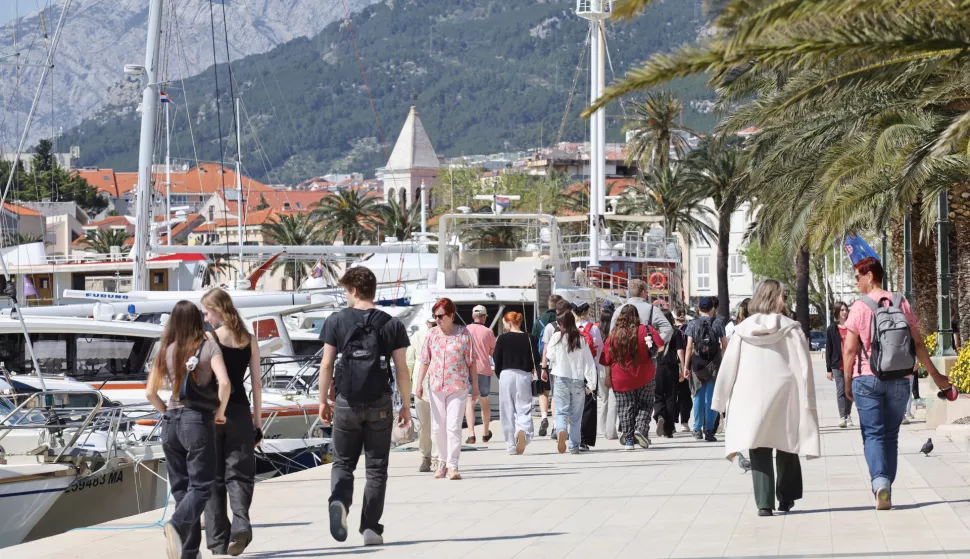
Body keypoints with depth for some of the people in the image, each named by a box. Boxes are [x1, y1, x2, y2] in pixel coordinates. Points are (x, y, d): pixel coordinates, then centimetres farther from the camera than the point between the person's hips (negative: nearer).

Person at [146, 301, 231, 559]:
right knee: (201, 486, -1)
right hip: (198, 421, -4)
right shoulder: (209, 347, -4)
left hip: (171, 422, 4)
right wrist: (220, 411, -2)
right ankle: (176, 525, -29)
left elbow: (150, 392, 7)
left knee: (181, 487, 12)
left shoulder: (167, 351, 6)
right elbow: (224, 383, -16)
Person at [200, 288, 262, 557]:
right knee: (239, 474, 6)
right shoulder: (249, 341, 6)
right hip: (240, 412, 3)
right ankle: (241, 523, -20)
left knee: (212, 477, 7)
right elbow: (257, 384, 7)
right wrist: (258, 421, 12)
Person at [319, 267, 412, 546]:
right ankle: (371, 528, 8)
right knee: (376, 468, 9)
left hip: (346, 403, 0)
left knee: (343, 463, 12)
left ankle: (339, 502, -17)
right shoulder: (392, 325, 0)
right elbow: (402, 370, 0)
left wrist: (323, 400, 8)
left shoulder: (336, 322, -2)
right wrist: (406, 405, 9)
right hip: (379, 404, 0)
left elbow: (327, 365, -2)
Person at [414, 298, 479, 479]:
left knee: (453, 426, -10)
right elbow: (424, 361, 8)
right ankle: (443, 461, 22)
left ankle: (452, 466, -10)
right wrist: (419, 383, 0)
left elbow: (471, 361, 1)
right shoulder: (432, 334, 5)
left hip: (458, 387, -3)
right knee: (437, 427, 7)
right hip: (436, 386, 3)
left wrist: (475, 385, 1)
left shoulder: (463, 333, -2)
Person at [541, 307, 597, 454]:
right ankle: (574, 445, 13)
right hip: (578, 380, 2)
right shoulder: (581, 339, -1)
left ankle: (561, 430, -31)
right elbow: (588, 361, -1)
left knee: (561, 411, -1)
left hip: (561, 379, -2)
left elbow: (550, 356, 6)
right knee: (576, 415, 11)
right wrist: (590, 382, 2)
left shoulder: (556, 337, -6)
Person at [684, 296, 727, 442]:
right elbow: (725, 346, 1)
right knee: (711, 398, 1)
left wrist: (686, 366, 1)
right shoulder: (717, 324, -1)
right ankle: (709, 430, -3)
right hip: (714, 364, -1)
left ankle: (698, 430, 13)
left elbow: (689, 347, -3)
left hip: (697, 363, 1)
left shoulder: (693, 324, -1)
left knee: (699, 396, 11)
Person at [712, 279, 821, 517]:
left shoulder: (743, 330, 1)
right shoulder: (791, 329, -4)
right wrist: (808, 400, -2)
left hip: (751, 399, 1)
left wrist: (721, 400, 10)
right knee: (786, 448, 16)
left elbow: (728, 367, 3)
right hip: (785, 398, 0)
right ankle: (786, 499, 23)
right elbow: (803, 367, -7)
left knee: (759, 452, 2)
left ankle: (764, 502, -8)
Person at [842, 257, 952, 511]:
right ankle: (886, 488, 14)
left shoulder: (860, 307, -6)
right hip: (899, 380, 3)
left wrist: (848, 384, 2)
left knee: (873, 434, -2)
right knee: (891, 435, 13)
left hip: (867, 378, -3)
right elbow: (917, 344, 7)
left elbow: (849, 349, -7)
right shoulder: (902, 304, 5)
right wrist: (935, 375, 17)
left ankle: (880, 482, -23)